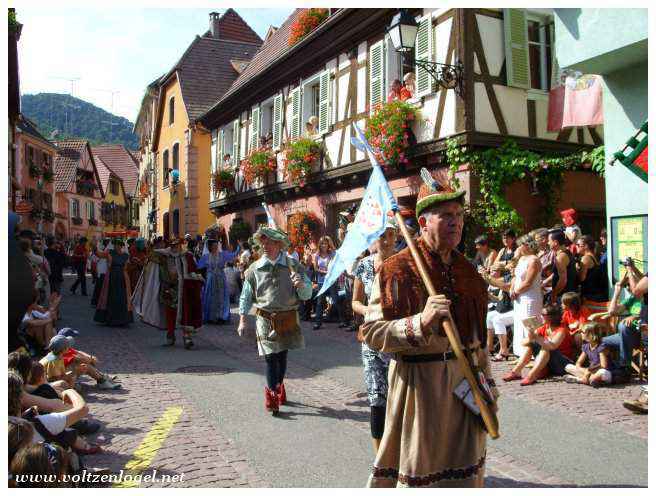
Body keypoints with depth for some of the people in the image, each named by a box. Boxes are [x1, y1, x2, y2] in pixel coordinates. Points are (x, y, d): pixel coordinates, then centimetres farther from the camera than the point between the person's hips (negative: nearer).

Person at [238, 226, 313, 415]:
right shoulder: (254, 269, 0)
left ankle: (277, 385, 35)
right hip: (265, 319, -1)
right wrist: (243, 320, 7)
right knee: (270, 358, -6)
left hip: (288, 319, 1)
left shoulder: (293, 265, -2)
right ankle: (273, 393, 5)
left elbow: (307, 294, -1)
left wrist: (301, 285, -22)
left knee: (282, 355, 12)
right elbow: (246, 296, 9)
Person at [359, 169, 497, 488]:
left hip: (465, 380, 6)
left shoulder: (466, 270, 9)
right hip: (420, 384, -6)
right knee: (419, 472, 6)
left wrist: (487, 384, 15)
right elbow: (371, 332, -16)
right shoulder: (397, 268, -11)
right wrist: (420, 322, -28)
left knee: (465, 472, 16)